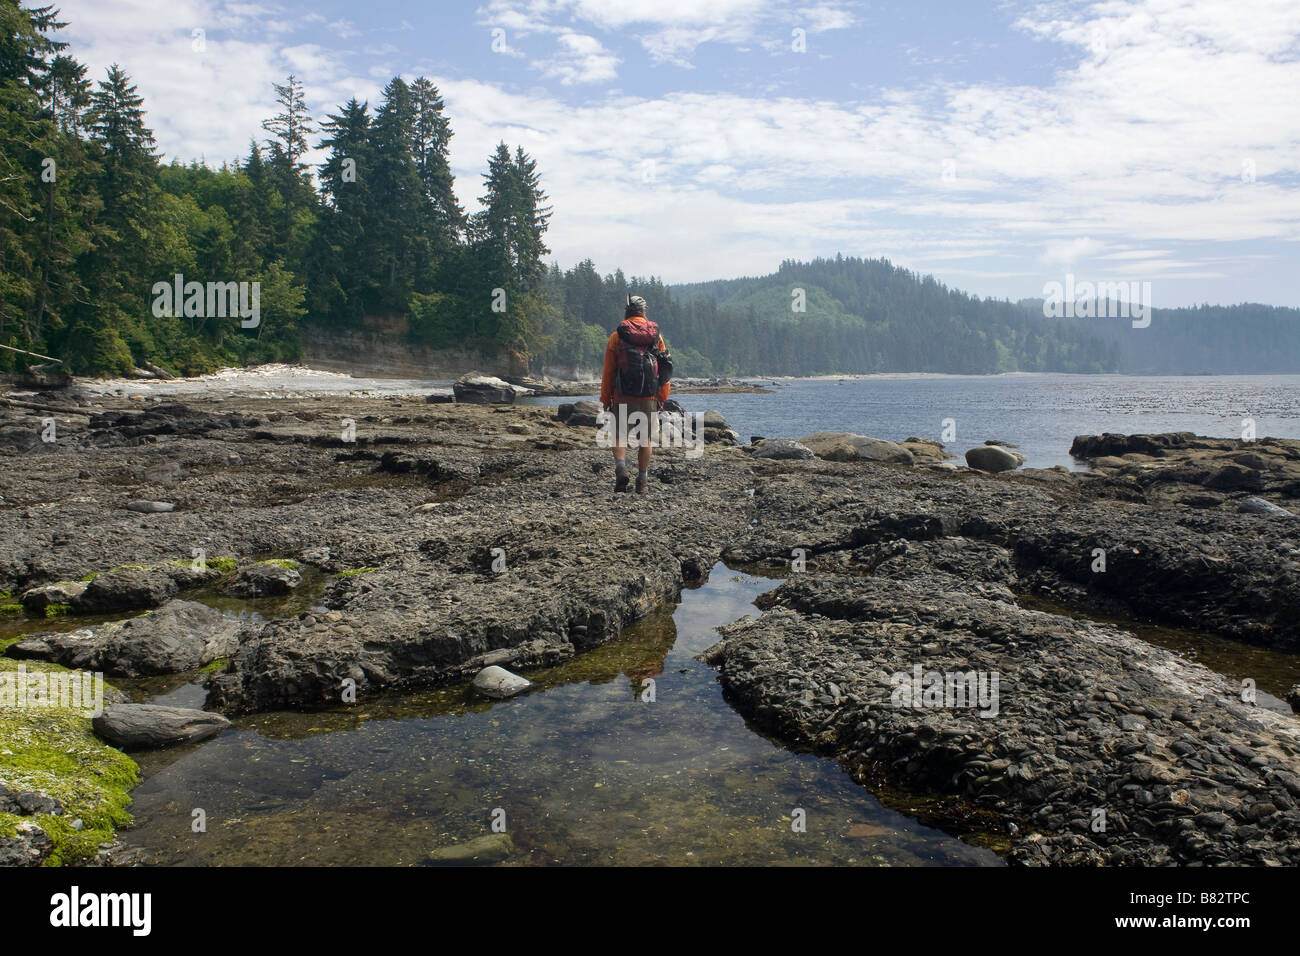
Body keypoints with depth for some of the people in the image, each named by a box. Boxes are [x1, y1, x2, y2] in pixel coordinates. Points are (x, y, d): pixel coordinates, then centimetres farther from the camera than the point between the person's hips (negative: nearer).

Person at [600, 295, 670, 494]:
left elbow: (608, 371, -1)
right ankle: (642, 481, 13)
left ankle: (621, 469, -13)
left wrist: (606, 398, 6)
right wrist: (663, 397, 10)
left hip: (623, 397, -1)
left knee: (619, 435, 9)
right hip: (650, 398, 2)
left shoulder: (616, 336, -1)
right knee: (645, 439, 10)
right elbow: (664, 368, 4)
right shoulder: (656, 335, 4)